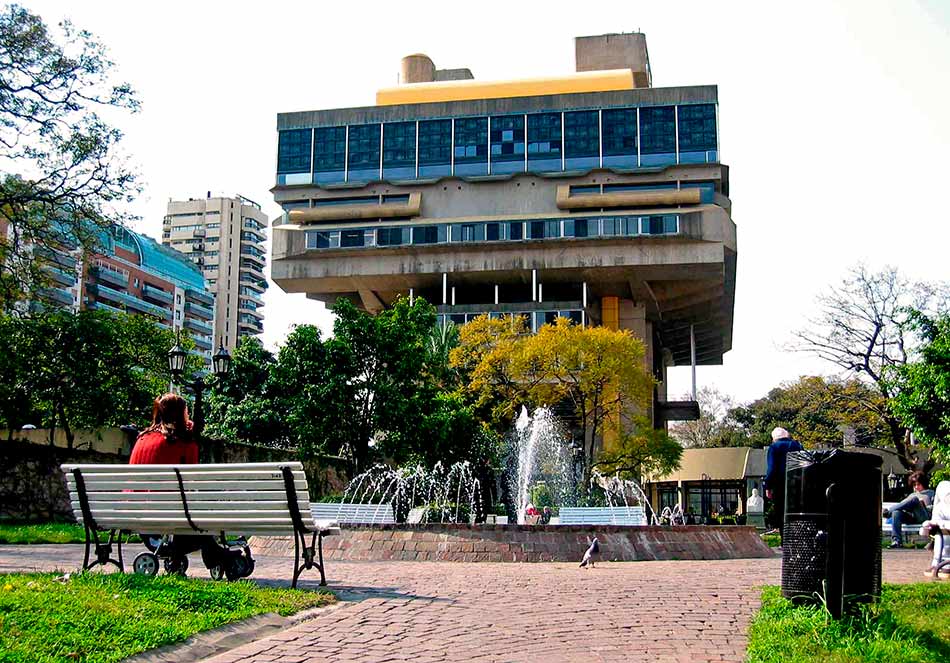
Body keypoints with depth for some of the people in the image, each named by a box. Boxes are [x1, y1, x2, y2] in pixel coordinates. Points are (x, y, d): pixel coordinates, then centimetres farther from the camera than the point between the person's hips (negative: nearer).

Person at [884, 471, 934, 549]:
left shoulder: (930, 493, 29)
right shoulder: (912, 495, 40)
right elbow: (902, 505, 25)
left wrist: (923, 505, -5)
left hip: (925, 516, -3)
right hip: (910, 517, 4)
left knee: (914, 499, -33)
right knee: (896, 512, -32)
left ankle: (888, 512, -32)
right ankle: (896, 540, -45)